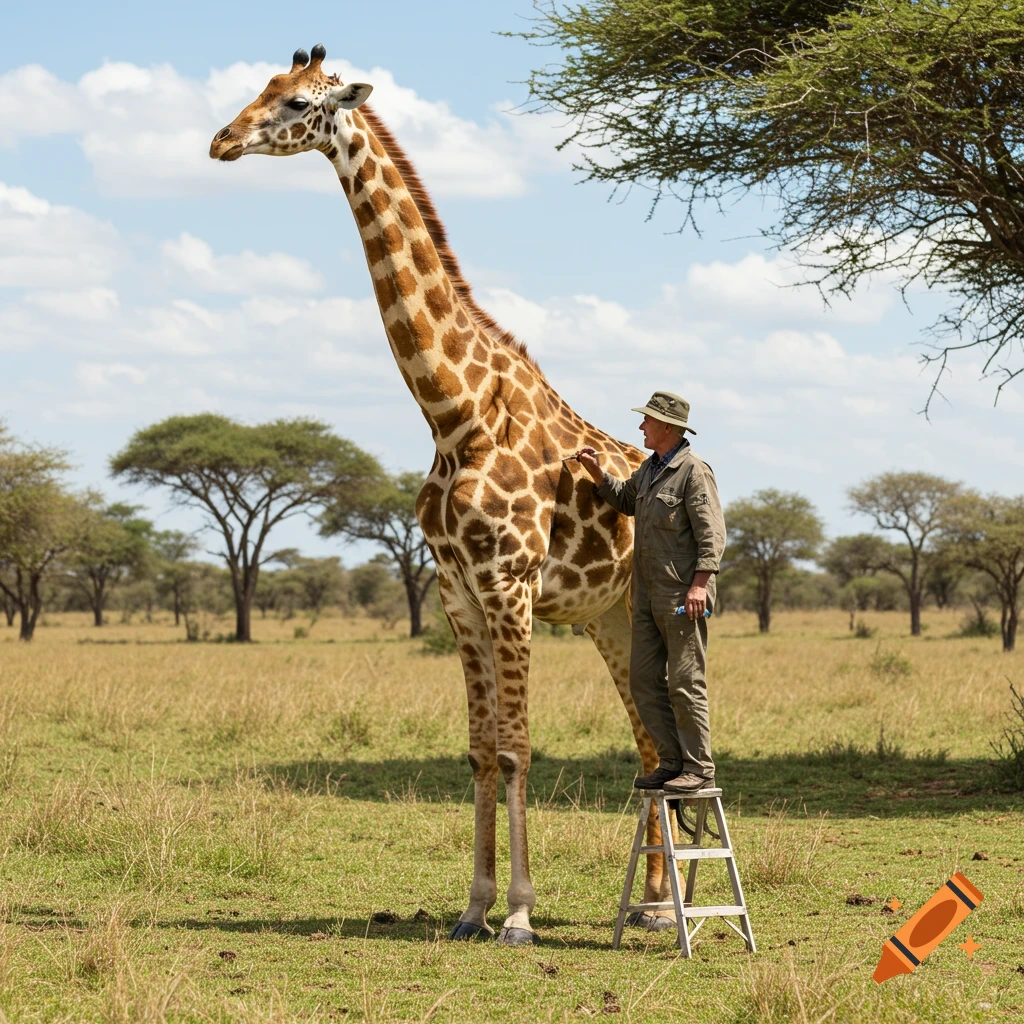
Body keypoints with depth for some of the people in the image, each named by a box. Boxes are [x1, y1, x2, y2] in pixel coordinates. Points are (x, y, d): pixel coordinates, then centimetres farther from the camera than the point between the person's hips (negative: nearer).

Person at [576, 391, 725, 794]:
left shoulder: (694, 472, -11)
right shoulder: (649, 470, 15)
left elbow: (712, 534, -17)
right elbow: (626, 501, 36)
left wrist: (700, 583, -26)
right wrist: (596, 472, 22)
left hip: (682, 597, -9)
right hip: (648, 595, 9)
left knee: (685, 683, -7)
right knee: (644, 681, 8)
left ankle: (699, 769, -1)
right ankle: (672, 762, 14)